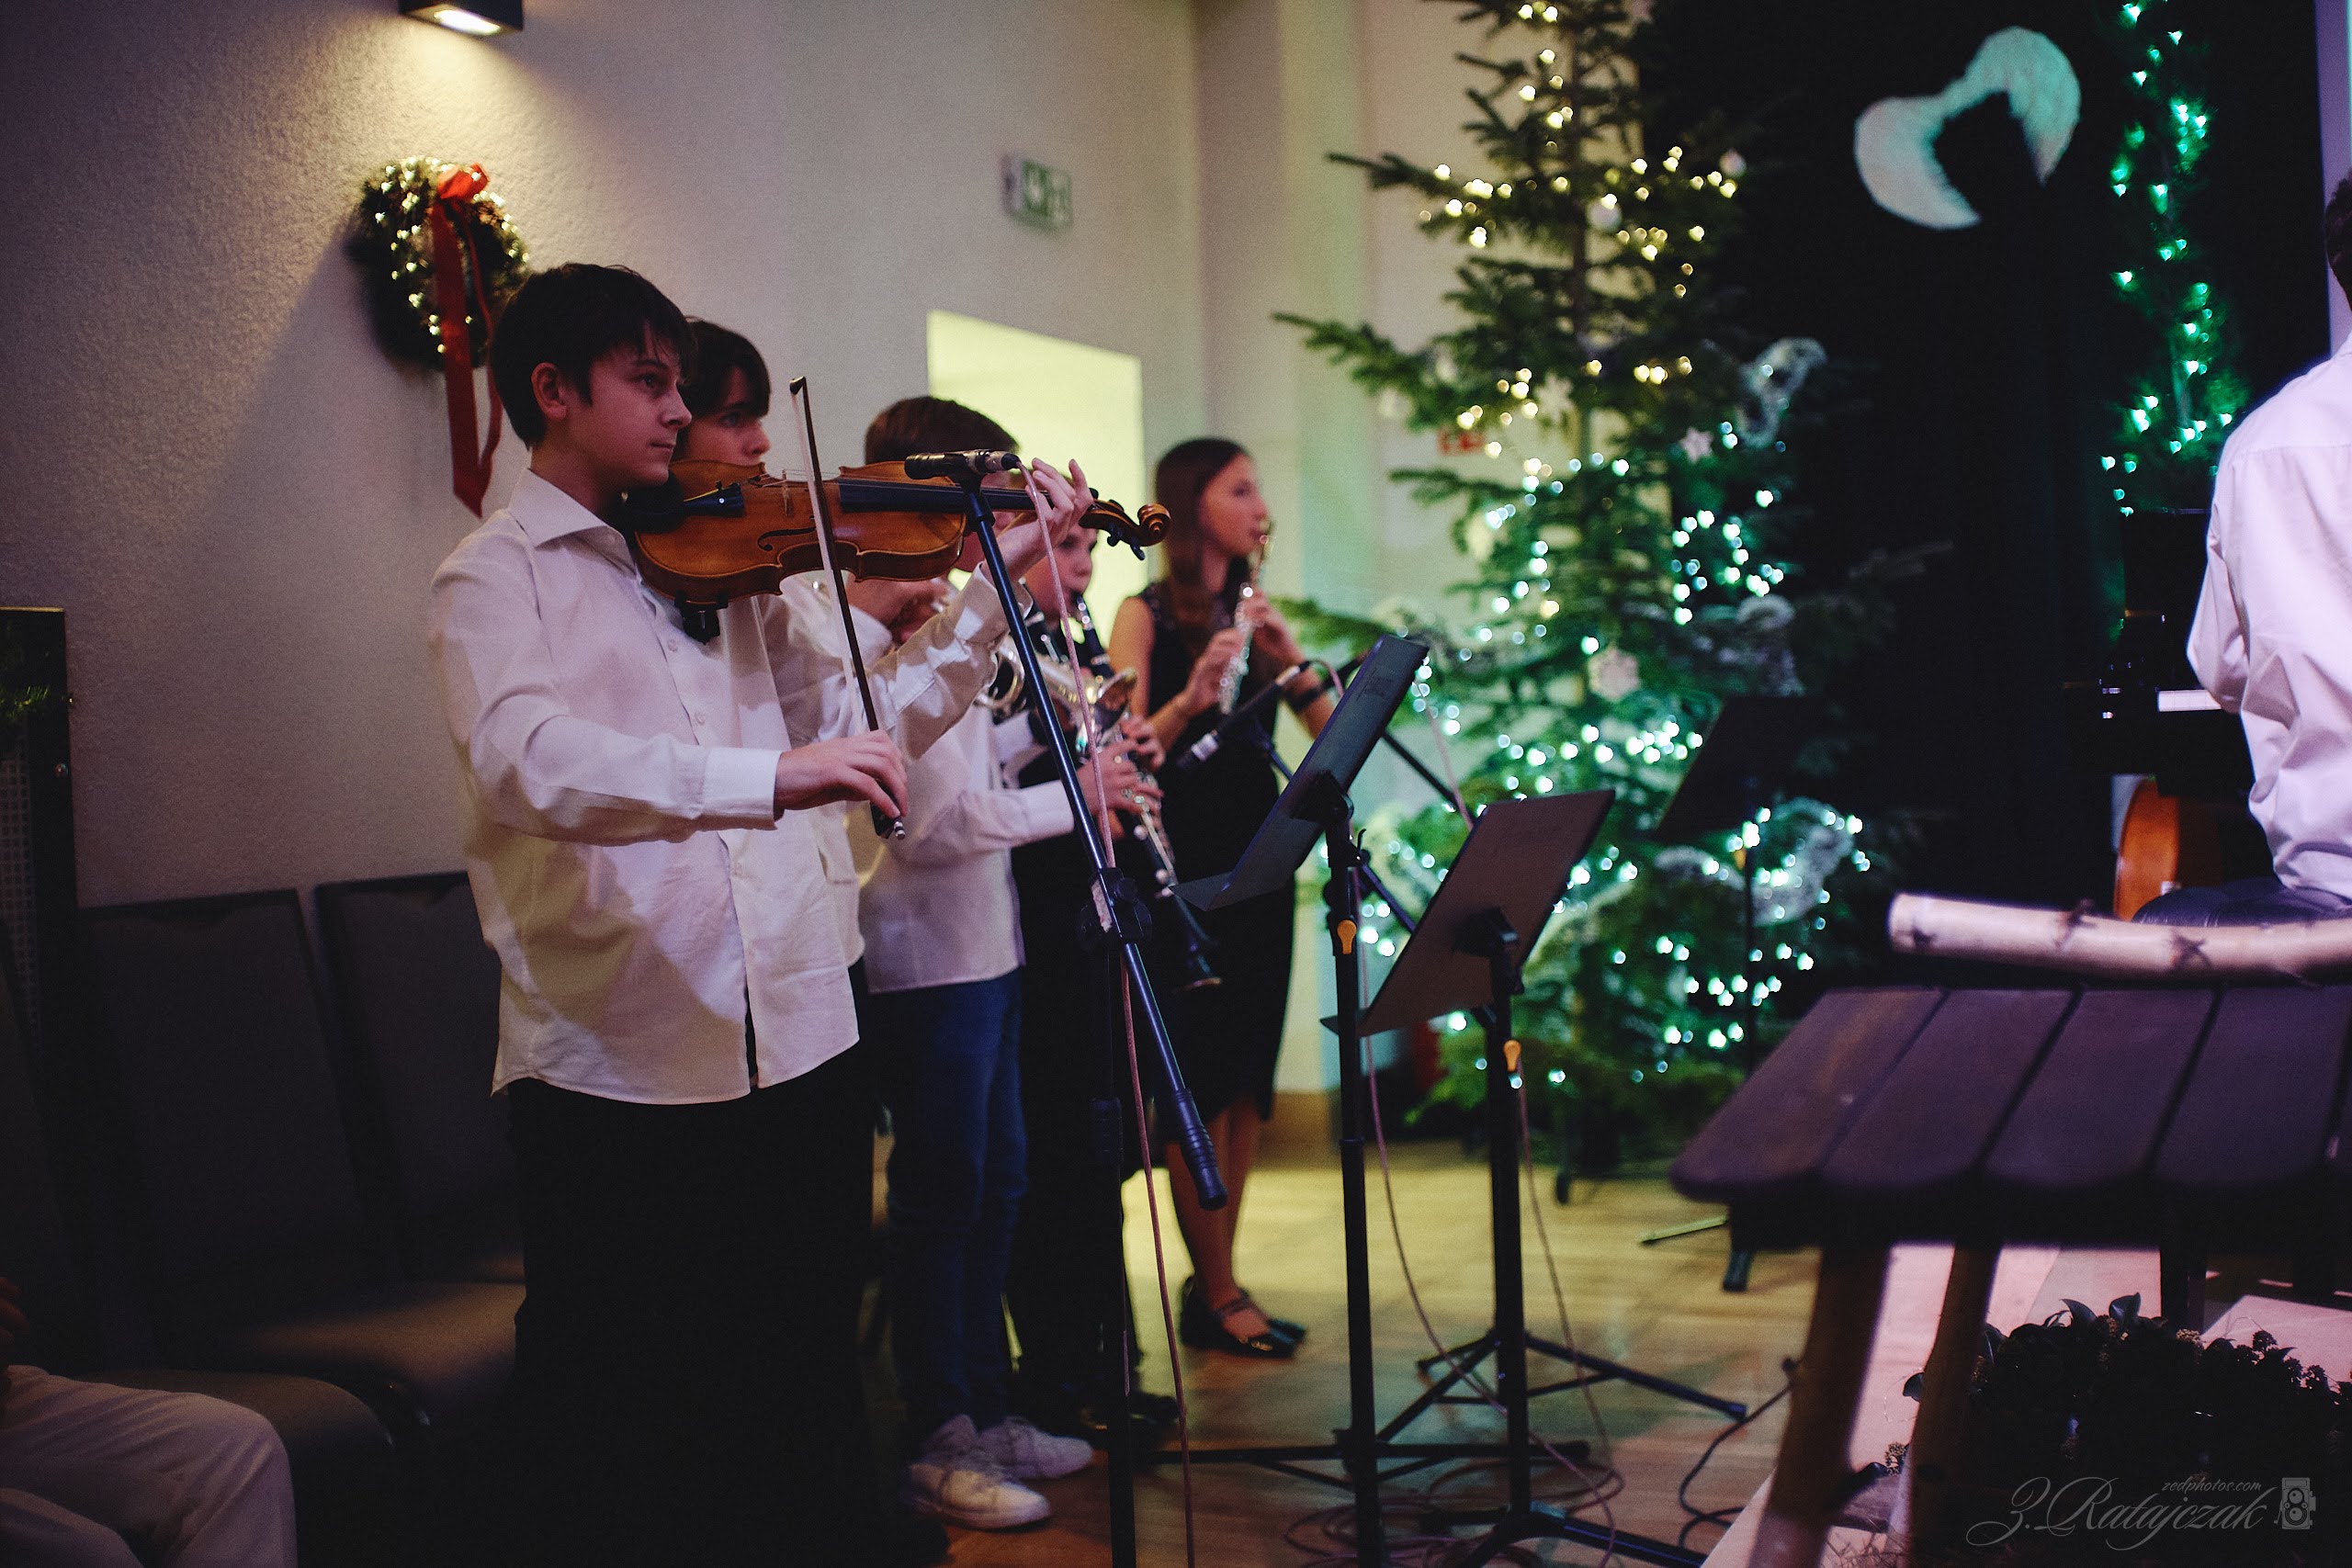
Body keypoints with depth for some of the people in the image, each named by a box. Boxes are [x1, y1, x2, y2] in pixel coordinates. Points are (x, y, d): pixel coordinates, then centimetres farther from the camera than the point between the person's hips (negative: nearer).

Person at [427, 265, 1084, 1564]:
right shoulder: (495, 576, -4)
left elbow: (861, 727, 14)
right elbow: (527, 763, -23)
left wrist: (991, 587, 4)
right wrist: (772, 775, -36)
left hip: (798, 1048, 6)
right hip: (615, 1070, -5)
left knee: (810, 1406, 17)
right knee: (618, 1453, 6)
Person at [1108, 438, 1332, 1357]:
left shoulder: (1251, 610, 14)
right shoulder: (1148, 616, -4)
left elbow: (1331, 736, 6)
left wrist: (1288, 661, -11)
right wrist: (1190, 697, -32)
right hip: (1187, 864, -7)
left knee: (1249, 1081, 9)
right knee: (1206, 1082, -4)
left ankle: (1215, 1277, 18)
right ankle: (1216, 1297, 4)